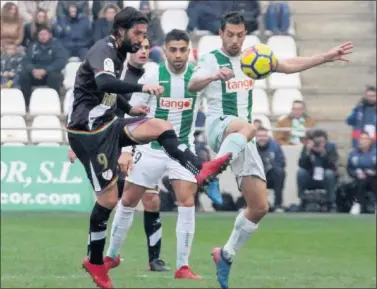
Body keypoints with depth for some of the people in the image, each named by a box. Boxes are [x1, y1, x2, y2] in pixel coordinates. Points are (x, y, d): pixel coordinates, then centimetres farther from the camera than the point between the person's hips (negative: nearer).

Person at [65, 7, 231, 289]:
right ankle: (95, 262, 9)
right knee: (108, 198, -4)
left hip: (106, 126, 9)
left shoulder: (117, 52, 14)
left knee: (161, 126, -9)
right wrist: (142, 87, -47)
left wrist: (129, 109, 21)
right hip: (89, 131, -9)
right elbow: (103, 82, -39)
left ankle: (200, 170, -19)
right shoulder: (103, 51, -16)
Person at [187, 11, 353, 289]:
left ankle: (226, 254, 15)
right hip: (219, 126, -6)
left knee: (259, 207, 1)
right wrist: (214, 76, -44)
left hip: (243, 137, 6)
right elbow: (193, 85, -23)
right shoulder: (212, 59, -4)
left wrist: (328, 56, 11)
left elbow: (289, 65, 18)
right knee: (247, 127, -43)